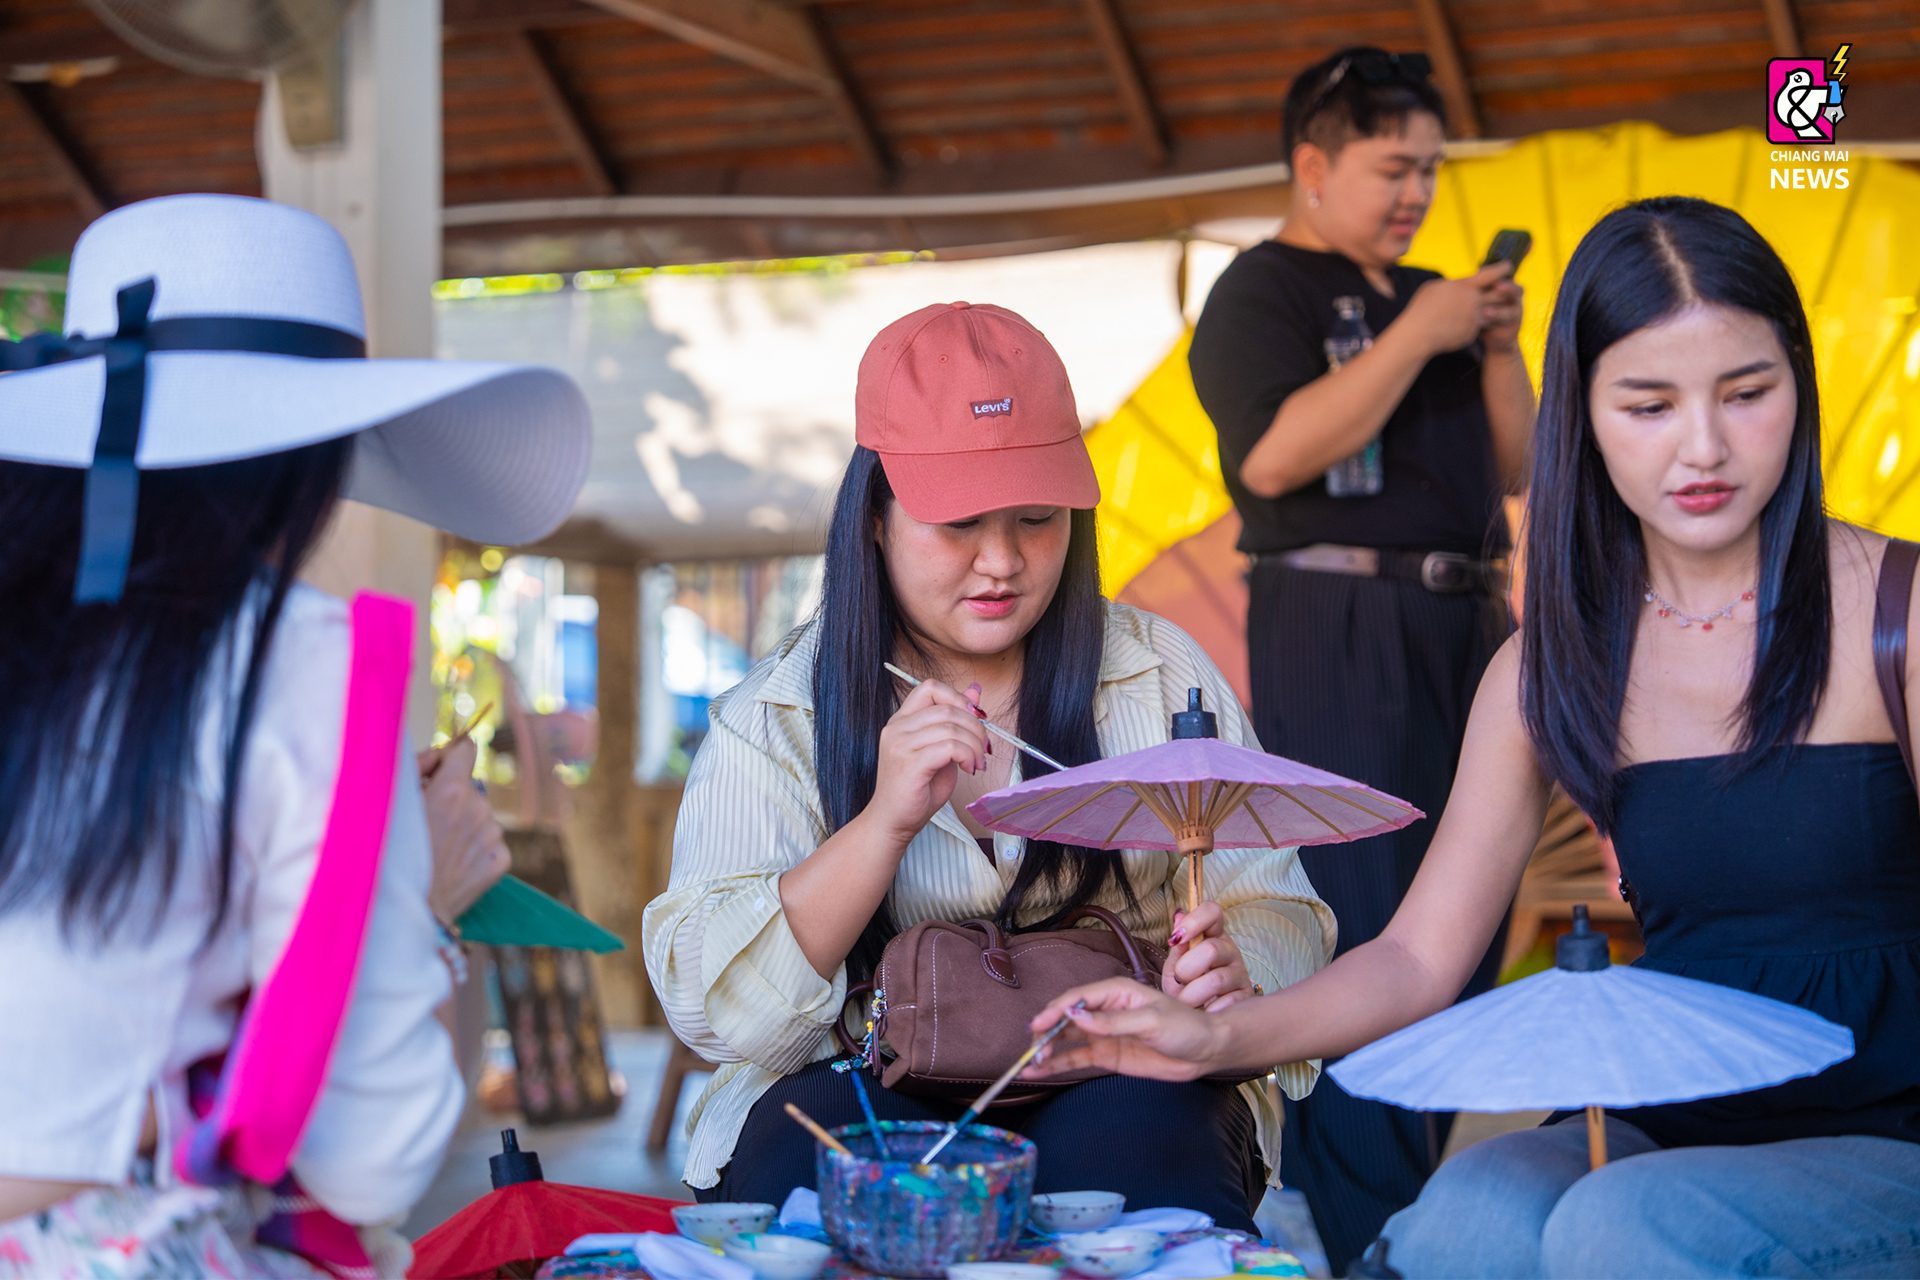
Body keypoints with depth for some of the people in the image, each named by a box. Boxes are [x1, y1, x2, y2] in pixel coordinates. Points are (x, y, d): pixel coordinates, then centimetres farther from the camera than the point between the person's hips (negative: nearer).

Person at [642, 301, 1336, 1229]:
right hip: (865, 1094, -1)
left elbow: (1275, 917, 8)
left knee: (1135, 1140, -33)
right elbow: (710, 1012, -8)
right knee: (815, 1140, -34)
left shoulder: (1160, 676, 8)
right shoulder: (770, 720, 2)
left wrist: (1231, 973, -18)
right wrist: (884, 822, -20)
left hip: (1114, 1089, 1)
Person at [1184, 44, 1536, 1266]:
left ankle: (1425, 1198, 18)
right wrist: (1415, 336, -15)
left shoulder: (1426, 294, 20)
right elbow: (1277, 454, -18)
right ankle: (1364, 1237, -9)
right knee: (1360, 926, -11)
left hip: (1464, 625, 8)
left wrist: (1499, 348, 2)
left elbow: (1516, 466, 19)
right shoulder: (1261, 291, -2)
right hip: (1339, 628, -8)